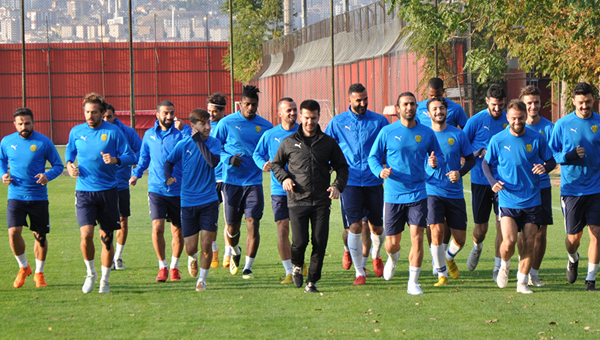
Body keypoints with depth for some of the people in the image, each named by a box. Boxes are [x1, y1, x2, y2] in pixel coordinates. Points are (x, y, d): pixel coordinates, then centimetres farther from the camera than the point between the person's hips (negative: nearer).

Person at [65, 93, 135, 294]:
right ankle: (90, 273, 10)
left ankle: (104, 280, 20)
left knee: (107, 237, 4)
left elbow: (130, 157, -1)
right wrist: (69, 164, 3)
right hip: (84, 191, 1)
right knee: (86, 234, -14)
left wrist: (116, 160, -21)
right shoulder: (76, 132, 6)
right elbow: (70, 151, 24)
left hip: (108, 191, -1)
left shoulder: (113, 132, -2)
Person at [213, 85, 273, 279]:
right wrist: (229, 159, -13)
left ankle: (248, 267, -3)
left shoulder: (265, 126, 6)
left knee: (253, 223, -11)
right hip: (231, 181, -1)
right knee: (232, 227, 6)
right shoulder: (226, 123, 0)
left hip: (254, 181, 1)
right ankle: (235, 252, 39)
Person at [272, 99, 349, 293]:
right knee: (300, 241, -9)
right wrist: (284, 178, 0)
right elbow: (277, 164, 20)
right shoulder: (289, 143, 8)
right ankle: (297, 266, 24)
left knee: (320, 242, -5)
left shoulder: (328, 142, 9)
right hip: (297, 201, -1)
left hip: (321, 202, 1)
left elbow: (342, 166, 15)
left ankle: (312, 281, 8)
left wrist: (338, 185, -4)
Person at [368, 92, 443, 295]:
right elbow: (373, 157, 5)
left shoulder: (427, 133, 4)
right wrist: (381, 171, -16)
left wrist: (435, 162, -10)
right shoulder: (387, 132, 1)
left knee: (417, 238, -11)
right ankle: (393, 258, 41)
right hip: (393, 194, 0)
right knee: (392, 243, 4)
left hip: (418, 193, 0)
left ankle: (413, 282, -1)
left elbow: (438, 156, 14)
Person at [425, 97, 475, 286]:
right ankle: (441, 272, 1)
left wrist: (460, 173, -9)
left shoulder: (458, 135, 3)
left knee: (460, 238, 2)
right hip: (432, 191, -2)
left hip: (455, 193, 2)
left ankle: (449, 258, 37)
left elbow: (470, 159, 10)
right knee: (437, 231, -18)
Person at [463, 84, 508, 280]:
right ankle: (477, 247, 40)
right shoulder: (476, 121, -3)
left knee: (502, 223, -8)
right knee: (481, 228, 5)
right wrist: (480, 152, -15)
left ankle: (498, 266, 2)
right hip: (480, 181, -1)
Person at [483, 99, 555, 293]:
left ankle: (522, 282, 15)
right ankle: (505, 265, 20)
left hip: (532, 200, 2)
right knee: (509, 242, -13)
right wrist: (493, 182, -9)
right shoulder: (498, 140, -3)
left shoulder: (537, 139, -1)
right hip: (507, 200, -2)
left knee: (529, 243, 2)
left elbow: (551, 161, 9)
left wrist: (545, 167, -14)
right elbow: (486, 163, 8)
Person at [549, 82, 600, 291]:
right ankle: (573, 260, 37)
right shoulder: (562, 124, 0)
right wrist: (569, 156, -14)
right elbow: (551, 154, 3)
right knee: (573, 237, 3)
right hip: (572, 188, -1)